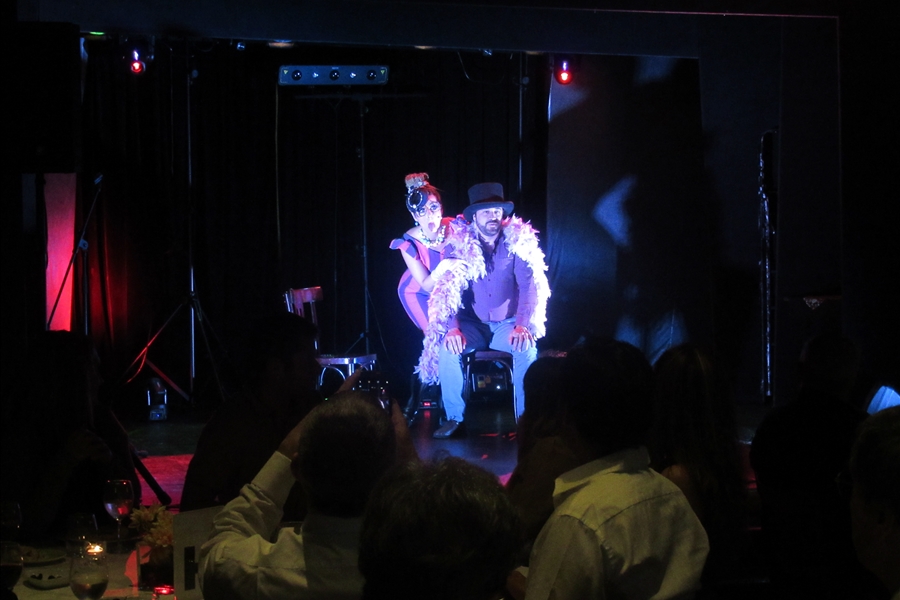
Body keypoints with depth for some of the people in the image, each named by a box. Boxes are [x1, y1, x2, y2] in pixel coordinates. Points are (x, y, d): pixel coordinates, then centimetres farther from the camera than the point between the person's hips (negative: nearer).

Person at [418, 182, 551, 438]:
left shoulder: (519, 242, -5)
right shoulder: (458, 244, -5)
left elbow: (529, 286, -13)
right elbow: (446, 288, -12)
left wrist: (522, 325, -30)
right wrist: (452, 328, -29)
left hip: (507, 324, -1)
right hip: (472, 325, 1)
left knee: (526, 347, -32)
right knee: (447, 347, -28)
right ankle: (454, 417, -15)